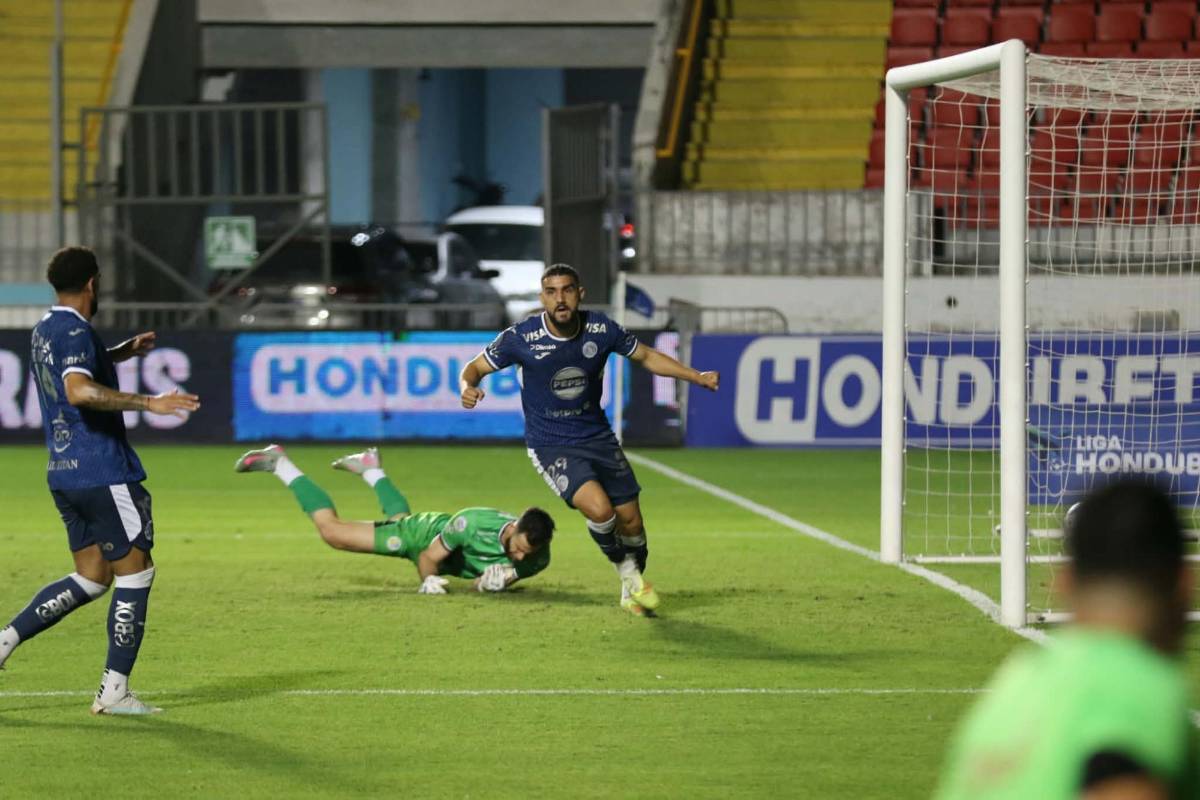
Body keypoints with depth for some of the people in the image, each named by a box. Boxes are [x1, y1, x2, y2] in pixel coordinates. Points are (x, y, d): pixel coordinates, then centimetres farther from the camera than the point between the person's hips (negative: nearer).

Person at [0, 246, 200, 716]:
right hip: (103, 474, -9)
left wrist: (120, 353, 34)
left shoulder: (45, 332, 14)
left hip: (64, 474, 9)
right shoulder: (75, 332, -16)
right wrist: (149, 403, -36)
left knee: (91, 578, 16)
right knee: (135, 572, 1)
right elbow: (79, 391, -34)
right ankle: (114, 691, 1)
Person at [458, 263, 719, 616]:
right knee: (599, 508, -26)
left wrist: (696, 376, -1)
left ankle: (633, 590, 34)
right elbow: (475, 367, -5)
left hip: (598, 437, 4)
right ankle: (625, 569, 5)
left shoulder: (601, 329, -10)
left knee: (630, 520, 5)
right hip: (550, 445, -4)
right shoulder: (521, 338, -17)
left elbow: (646, 356, 7)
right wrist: (468, 386, -29)